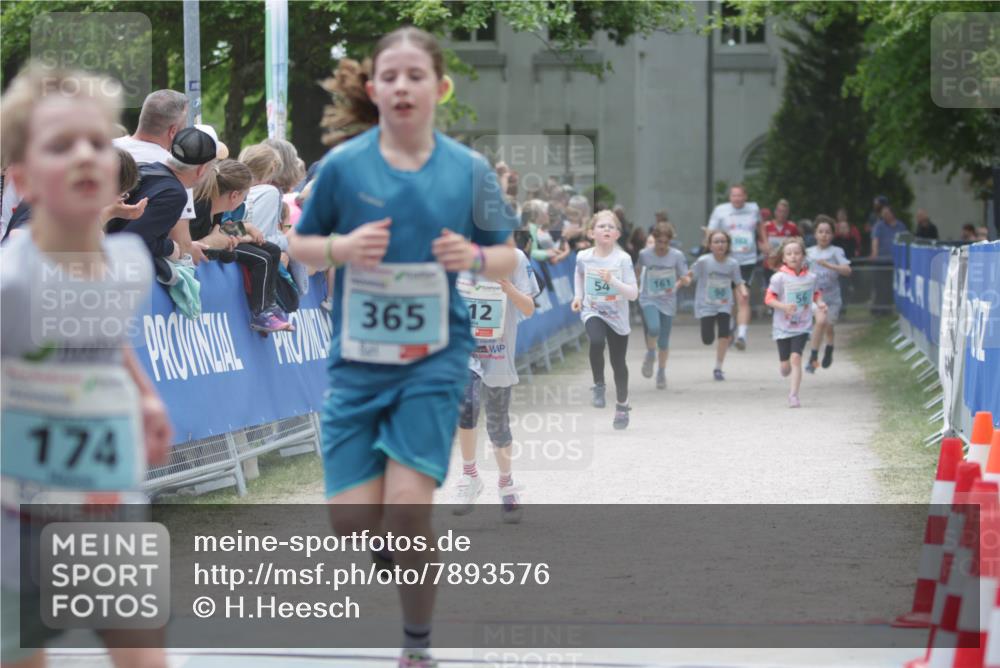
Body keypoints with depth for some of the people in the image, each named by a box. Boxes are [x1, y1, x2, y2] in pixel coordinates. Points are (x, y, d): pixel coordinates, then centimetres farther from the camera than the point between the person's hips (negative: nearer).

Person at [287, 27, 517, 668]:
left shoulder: (470, 170, -3)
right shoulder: (343, 164, -4)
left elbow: (509, 257, 7)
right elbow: (299, 245, 6)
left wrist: (476, 257, -15)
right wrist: (340, 247, -15)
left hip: (434, 358, -1)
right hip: (357, 359, 1)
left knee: (406, 514, -13)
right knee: (352, 523, -5)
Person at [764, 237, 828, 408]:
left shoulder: (810, 277, -1)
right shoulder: (779, 277, -10)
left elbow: (815, 293, 17)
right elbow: (769, 298, -10)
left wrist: (820, 303, -3)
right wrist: (784, 306, -25)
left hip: (802, 327, 0)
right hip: (783, 327, 0)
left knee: (795, 358, -17)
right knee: (785, 367, 7)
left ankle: (793, 395, -13)